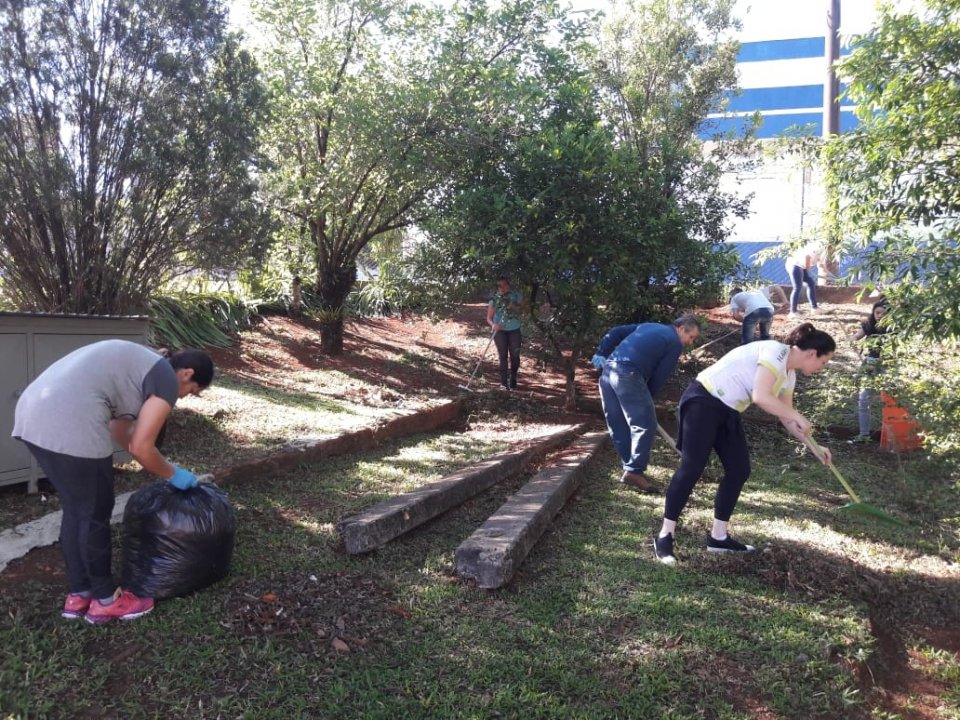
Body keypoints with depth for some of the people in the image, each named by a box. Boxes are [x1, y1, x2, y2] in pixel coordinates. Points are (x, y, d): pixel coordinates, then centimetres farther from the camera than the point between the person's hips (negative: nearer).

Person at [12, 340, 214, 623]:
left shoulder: (140, 364, 28)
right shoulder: (167, 380, 0)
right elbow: (141, 448, -3)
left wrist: (162, 467, 40)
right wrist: (172, 474, 15)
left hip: (33, 413, 10)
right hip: (69, 424, -10)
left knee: (75, 510, 21)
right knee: (96, 515, 8)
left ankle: (78, 594, 32)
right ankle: (105, 599, 23)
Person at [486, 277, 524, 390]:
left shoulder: (516, 295, -2)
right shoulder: (494, 299, -7)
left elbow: (522, 307, 9)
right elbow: (489, 318, -9)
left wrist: (515, 307, -14)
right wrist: (493, 324, -31)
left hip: (514, 330, 1)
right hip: (500, 331, -1)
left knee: (515, 356, 0)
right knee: (503, 356, 0)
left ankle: (512, 380, 19)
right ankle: (504, 382, 7)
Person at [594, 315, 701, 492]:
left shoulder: (649, 326, 30)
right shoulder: (675, 343, 8)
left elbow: (616, 332, 22)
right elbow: (659, 376, 4)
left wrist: (601, 353, 20)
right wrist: (646, 399, 13)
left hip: (608, 369, 9)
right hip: (628, 374, -8)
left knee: (619, 425, 14)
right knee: (645, 424, -1)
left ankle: (630, 467, 22)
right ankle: (634, 471, -2)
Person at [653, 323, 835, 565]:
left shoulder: (788, 374, 13)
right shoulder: (776, 352, -17)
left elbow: (786, 418, 21)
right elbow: (761, 397, -28)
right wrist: (797, 416, -16)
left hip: (727, 411, 10)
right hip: (703, 402, -10)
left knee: (739, 470, 7)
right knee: (692, 469, -12)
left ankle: (718, 537, 16)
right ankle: (664, 537, -4)